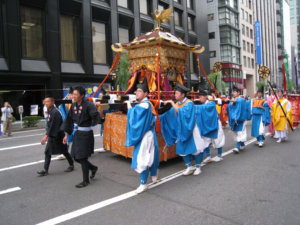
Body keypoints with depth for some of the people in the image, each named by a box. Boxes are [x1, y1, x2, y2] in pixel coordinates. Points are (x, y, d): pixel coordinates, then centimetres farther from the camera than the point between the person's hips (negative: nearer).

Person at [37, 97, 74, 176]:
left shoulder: (55, 112, -21)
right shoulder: (49, 112, 7)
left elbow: (53, 126, -26)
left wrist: (46, 136, -28)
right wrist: (47, 135, 18)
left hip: (58, 136, -9)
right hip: (51, 136, 9)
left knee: (64, 151, 6)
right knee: (47, 152, 6)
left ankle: (71, 165, 24)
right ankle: (45, 170, 12)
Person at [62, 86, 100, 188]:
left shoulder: (88, 105, -17)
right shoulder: (73, 105, 4)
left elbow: (96, 117, -31)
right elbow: (69, 120, 10)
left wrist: (89, 121, -13)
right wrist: (67, 135, 11)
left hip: (86, 134, -7)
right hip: (77, 133, 7)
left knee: (82, 158, 1)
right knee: (76, 157, 13)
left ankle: (86, 181, 20)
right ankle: (93, 168, 36)